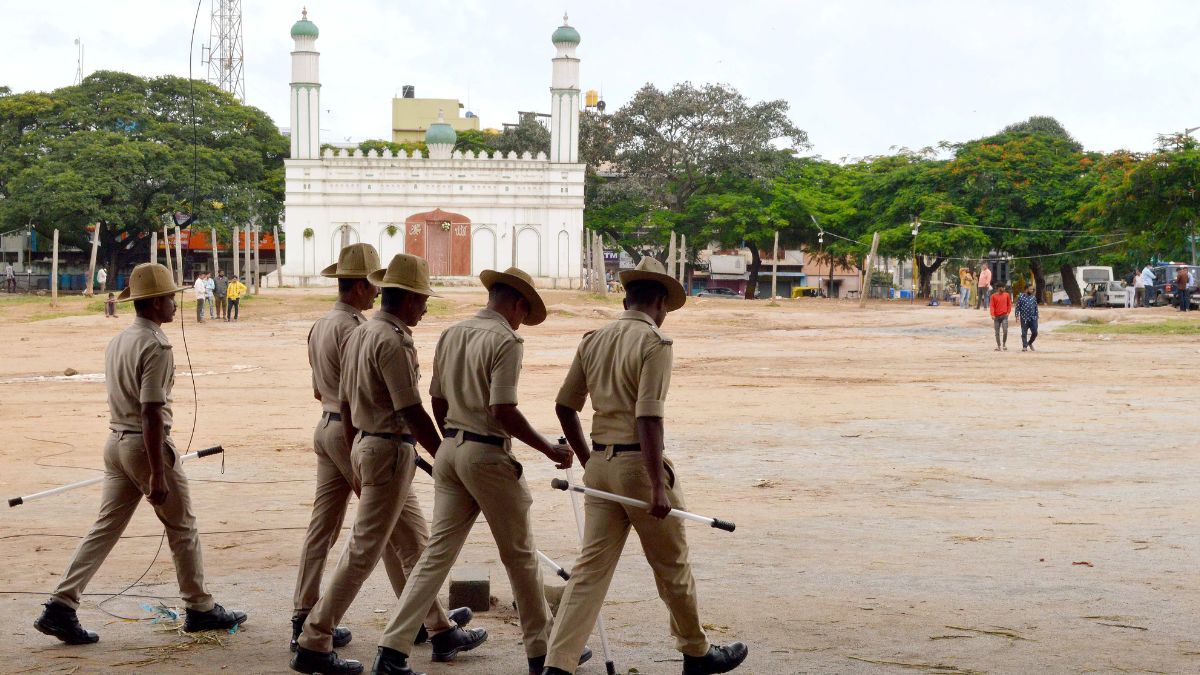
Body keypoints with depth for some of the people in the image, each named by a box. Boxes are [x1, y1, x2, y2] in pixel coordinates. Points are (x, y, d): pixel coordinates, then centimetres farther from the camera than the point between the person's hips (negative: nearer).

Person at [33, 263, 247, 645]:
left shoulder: (118, 342, 11)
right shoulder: (156, 347, -17)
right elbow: (151, 413, -21)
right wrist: (157, 474, -20)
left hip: (116, 442, 8)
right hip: (146, 445, -8)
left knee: (105, 528, 9)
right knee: (182, 528, 7)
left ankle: (61, 606, 2)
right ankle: (200, 609, 18)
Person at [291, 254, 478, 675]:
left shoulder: (357, 335, 11)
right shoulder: (393, 342, -18)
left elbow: (346, 405, 16)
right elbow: (412, 412, -20)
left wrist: (356, 461, 22)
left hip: (363, 445, 10)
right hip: (391, 451, -10)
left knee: (413, 546, 18)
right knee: (364, 552, -4)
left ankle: (442, 632, 28)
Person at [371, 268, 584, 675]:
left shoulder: (451, 335, 9)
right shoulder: (506, 341, -14)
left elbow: (438, 403, 14)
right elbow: (503, 411, -19)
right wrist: (550, 450, -11)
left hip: (450, 449, 7)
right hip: (488, 454, -7)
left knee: (438, 551, 8)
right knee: (520, 555, 8)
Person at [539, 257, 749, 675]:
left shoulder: (593, 341, 9)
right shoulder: (655, 343, -12)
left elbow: (564, 406, 13)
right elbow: (648, 418, -20)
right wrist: (659, 486, -20)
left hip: (599, 464, 6)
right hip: (638, 463, -6)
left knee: (591, 567, 6)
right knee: (673, 566, 12)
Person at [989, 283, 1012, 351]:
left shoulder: (1006, 295, 5)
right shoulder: (993, 296, 0)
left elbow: (1009, 304, 10)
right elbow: (992, 306, -4)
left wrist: (1008, 312, -1)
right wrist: (992, 315, -15)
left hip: (1004, 316, 0)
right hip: (996, 316, 0)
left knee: (1005, 331, -13)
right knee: (997, 332, 5)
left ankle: (1004, 344, 4)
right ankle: (998, 346, 14)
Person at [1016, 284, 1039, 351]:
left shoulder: (1033, 297, 9)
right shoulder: (1021, 297, -2)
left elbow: (1036, 307, 14)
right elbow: (1017, 307, -2)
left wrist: (1036, 316, 11)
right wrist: (1017, 316, -10)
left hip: (1033, 318, 3)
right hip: (1024, 318, -3)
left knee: (1035, 332, -1)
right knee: (1024, 333, 0)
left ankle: (1030, 343, 23)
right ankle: (1024, 346, 9)